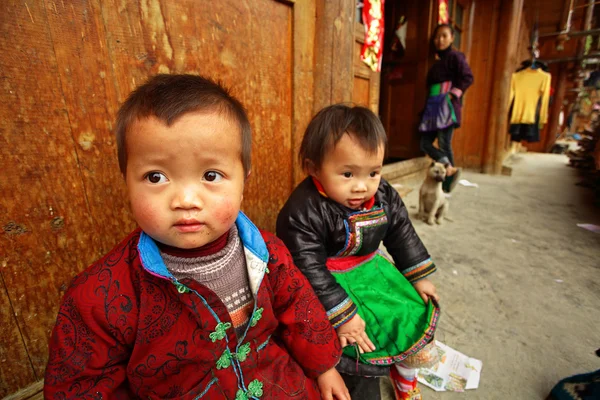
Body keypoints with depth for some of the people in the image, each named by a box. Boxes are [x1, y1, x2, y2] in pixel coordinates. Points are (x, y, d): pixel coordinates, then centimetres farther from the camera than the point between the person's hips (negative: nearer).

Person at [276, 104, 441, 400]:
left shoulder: (385, 196, -8)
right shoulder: (302, 212, -29)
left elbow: (403, 236, 6)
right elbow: (309, 270, -26)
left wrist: (419, 278, 8)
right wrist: (341, 316, -23)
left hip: (373, 272, 7)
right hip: (332, 285, -6)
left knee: (411, 315, 14)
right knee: (359, 350, -11)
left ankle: (405, 373, 46)